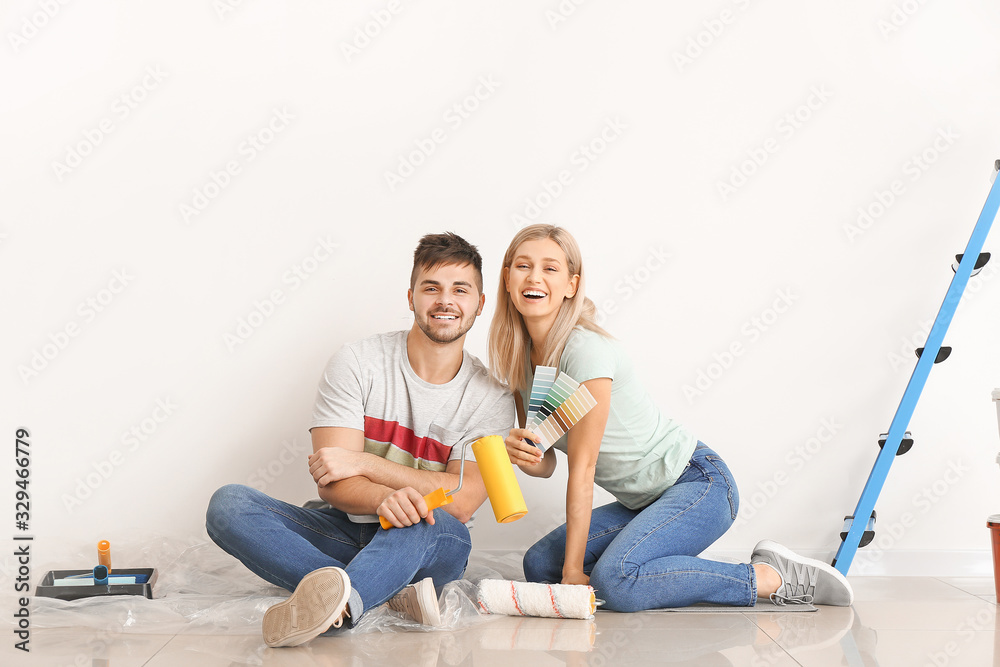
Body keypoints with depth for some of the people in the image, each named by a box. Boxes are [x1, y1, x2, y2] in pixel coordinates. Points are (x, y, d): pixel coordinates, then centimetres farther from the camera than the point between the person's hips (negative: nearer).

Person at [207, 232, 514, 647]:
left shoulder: (492, 398, -2)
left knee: (435, 521, -37)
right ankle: (394, 593, -35)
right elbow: (332, 484, -12)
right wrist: (386, 497, -35)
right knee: (229, 505, -24)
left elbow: (461, 502, -12)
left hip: (427, 548, -1)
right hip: (346, 533, 2)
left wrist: (364, 462, -18)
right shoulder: (358, 363, -4)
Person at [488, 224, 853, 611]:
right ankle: (682, 574, 5)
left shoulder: (586, 349, -21)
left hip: (698, 482, -8)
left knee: (616, 580, -30)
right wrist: (520, 453, -18)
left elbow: (582, 467, -21)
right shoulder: (519, 357, 3)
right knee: (539, 564, -4)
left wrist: (574, 572, -18)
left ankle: (773, 577, -12)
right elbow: (545, 464, 7)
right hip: (641, 502, 8)